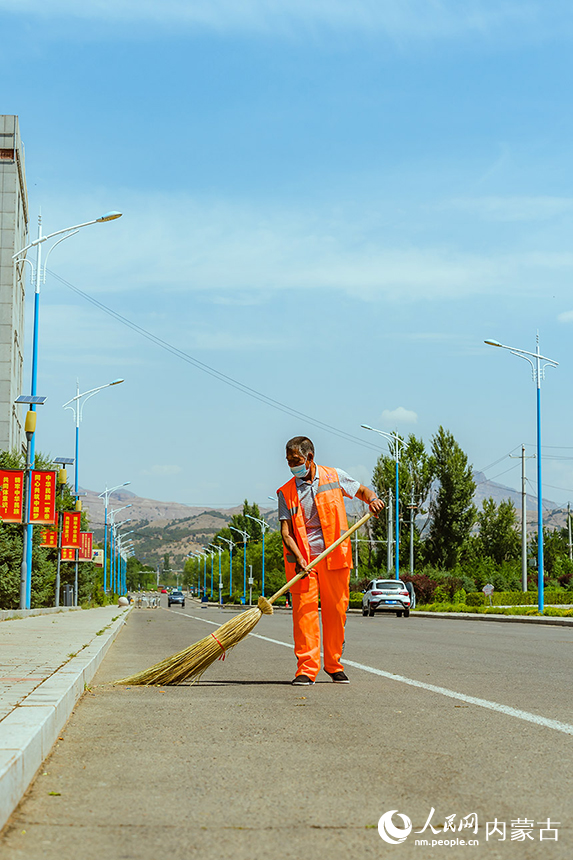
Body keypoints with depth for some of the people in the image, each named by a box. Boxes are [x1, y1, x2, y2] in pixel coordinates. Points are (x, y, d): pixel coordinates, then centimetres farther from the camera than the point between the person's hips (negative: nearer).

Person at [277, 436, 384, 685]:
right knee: (304, 610, -7)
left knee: (336, 610, 3)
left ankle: (334, 664, 17)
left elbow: (362, 491, 18)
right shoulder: (286, 492, 4)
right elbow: (286, 531, -3)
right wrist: (298, 558, -19)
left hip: (334, 555, 0)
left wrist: (372, 499, -6)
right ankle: (307, 669, -3)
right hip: (303, 558, 0)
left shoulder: (334, 477, 5)